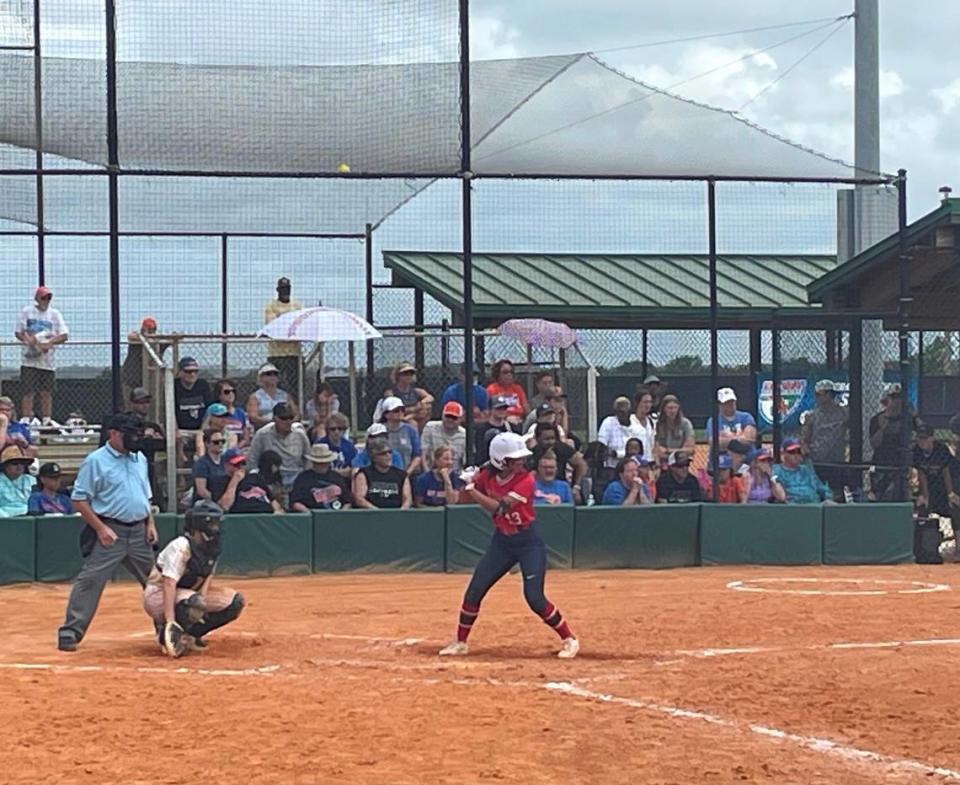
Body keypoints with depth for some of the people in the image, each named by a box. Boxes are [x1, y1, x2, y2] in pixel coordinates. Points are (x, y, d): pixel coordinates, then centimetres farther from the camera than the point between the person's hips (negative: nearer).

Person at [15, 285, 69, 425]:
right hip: (30, 360, -2)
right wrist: (30, 341, -16)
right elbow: (19, 333, 3)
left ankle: (46, 420, 13)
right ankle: (26, 420, -4)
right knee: (28, 392, -5)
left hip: (47, 360, 2)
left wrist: (49, 343, -15)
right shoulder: (26, 312, 4)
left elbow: (64, 335, 0)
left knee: (47, 392, 6)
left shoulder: (55, 314, 7)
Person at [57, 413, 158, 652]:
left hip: (139, 533, 7)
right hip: (110, 532, -7)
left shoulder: (140, 459, 13)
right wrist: (100, 528, -16)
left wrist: (150, 523, 10)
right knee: (90, 580, -12)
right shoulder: (96, 461, -9)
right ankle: (70, 633, -10)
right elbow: (79, 499, -10)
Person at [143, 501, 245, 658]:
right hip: (158, 596, -8)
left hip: (189, 593, 8)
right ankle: (166, 634, -13)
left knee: (235, 601, -4)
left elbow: (208, 576, 6)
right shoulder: (181, 547, -26)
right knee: (195, 603, -39)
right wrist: (170, 621, -41)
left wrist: (203, 595, -18)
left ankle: (189, 634, 2)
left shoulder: (213, 548, -1)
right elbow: (169, 584, -33)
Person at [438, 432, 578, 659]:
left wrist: (473, 490, -25)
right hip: (501, 541, 5)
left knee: (534, 598, -13)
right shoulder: (488, 475, -5)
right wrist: (470, 481, -14)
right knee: (474, 592, 3)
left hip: (530, 542, -5)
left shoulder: (526, 480, -21)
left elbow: (499, 508, -29)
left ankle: (569, 639, 2)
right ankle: (460, 642, 18)